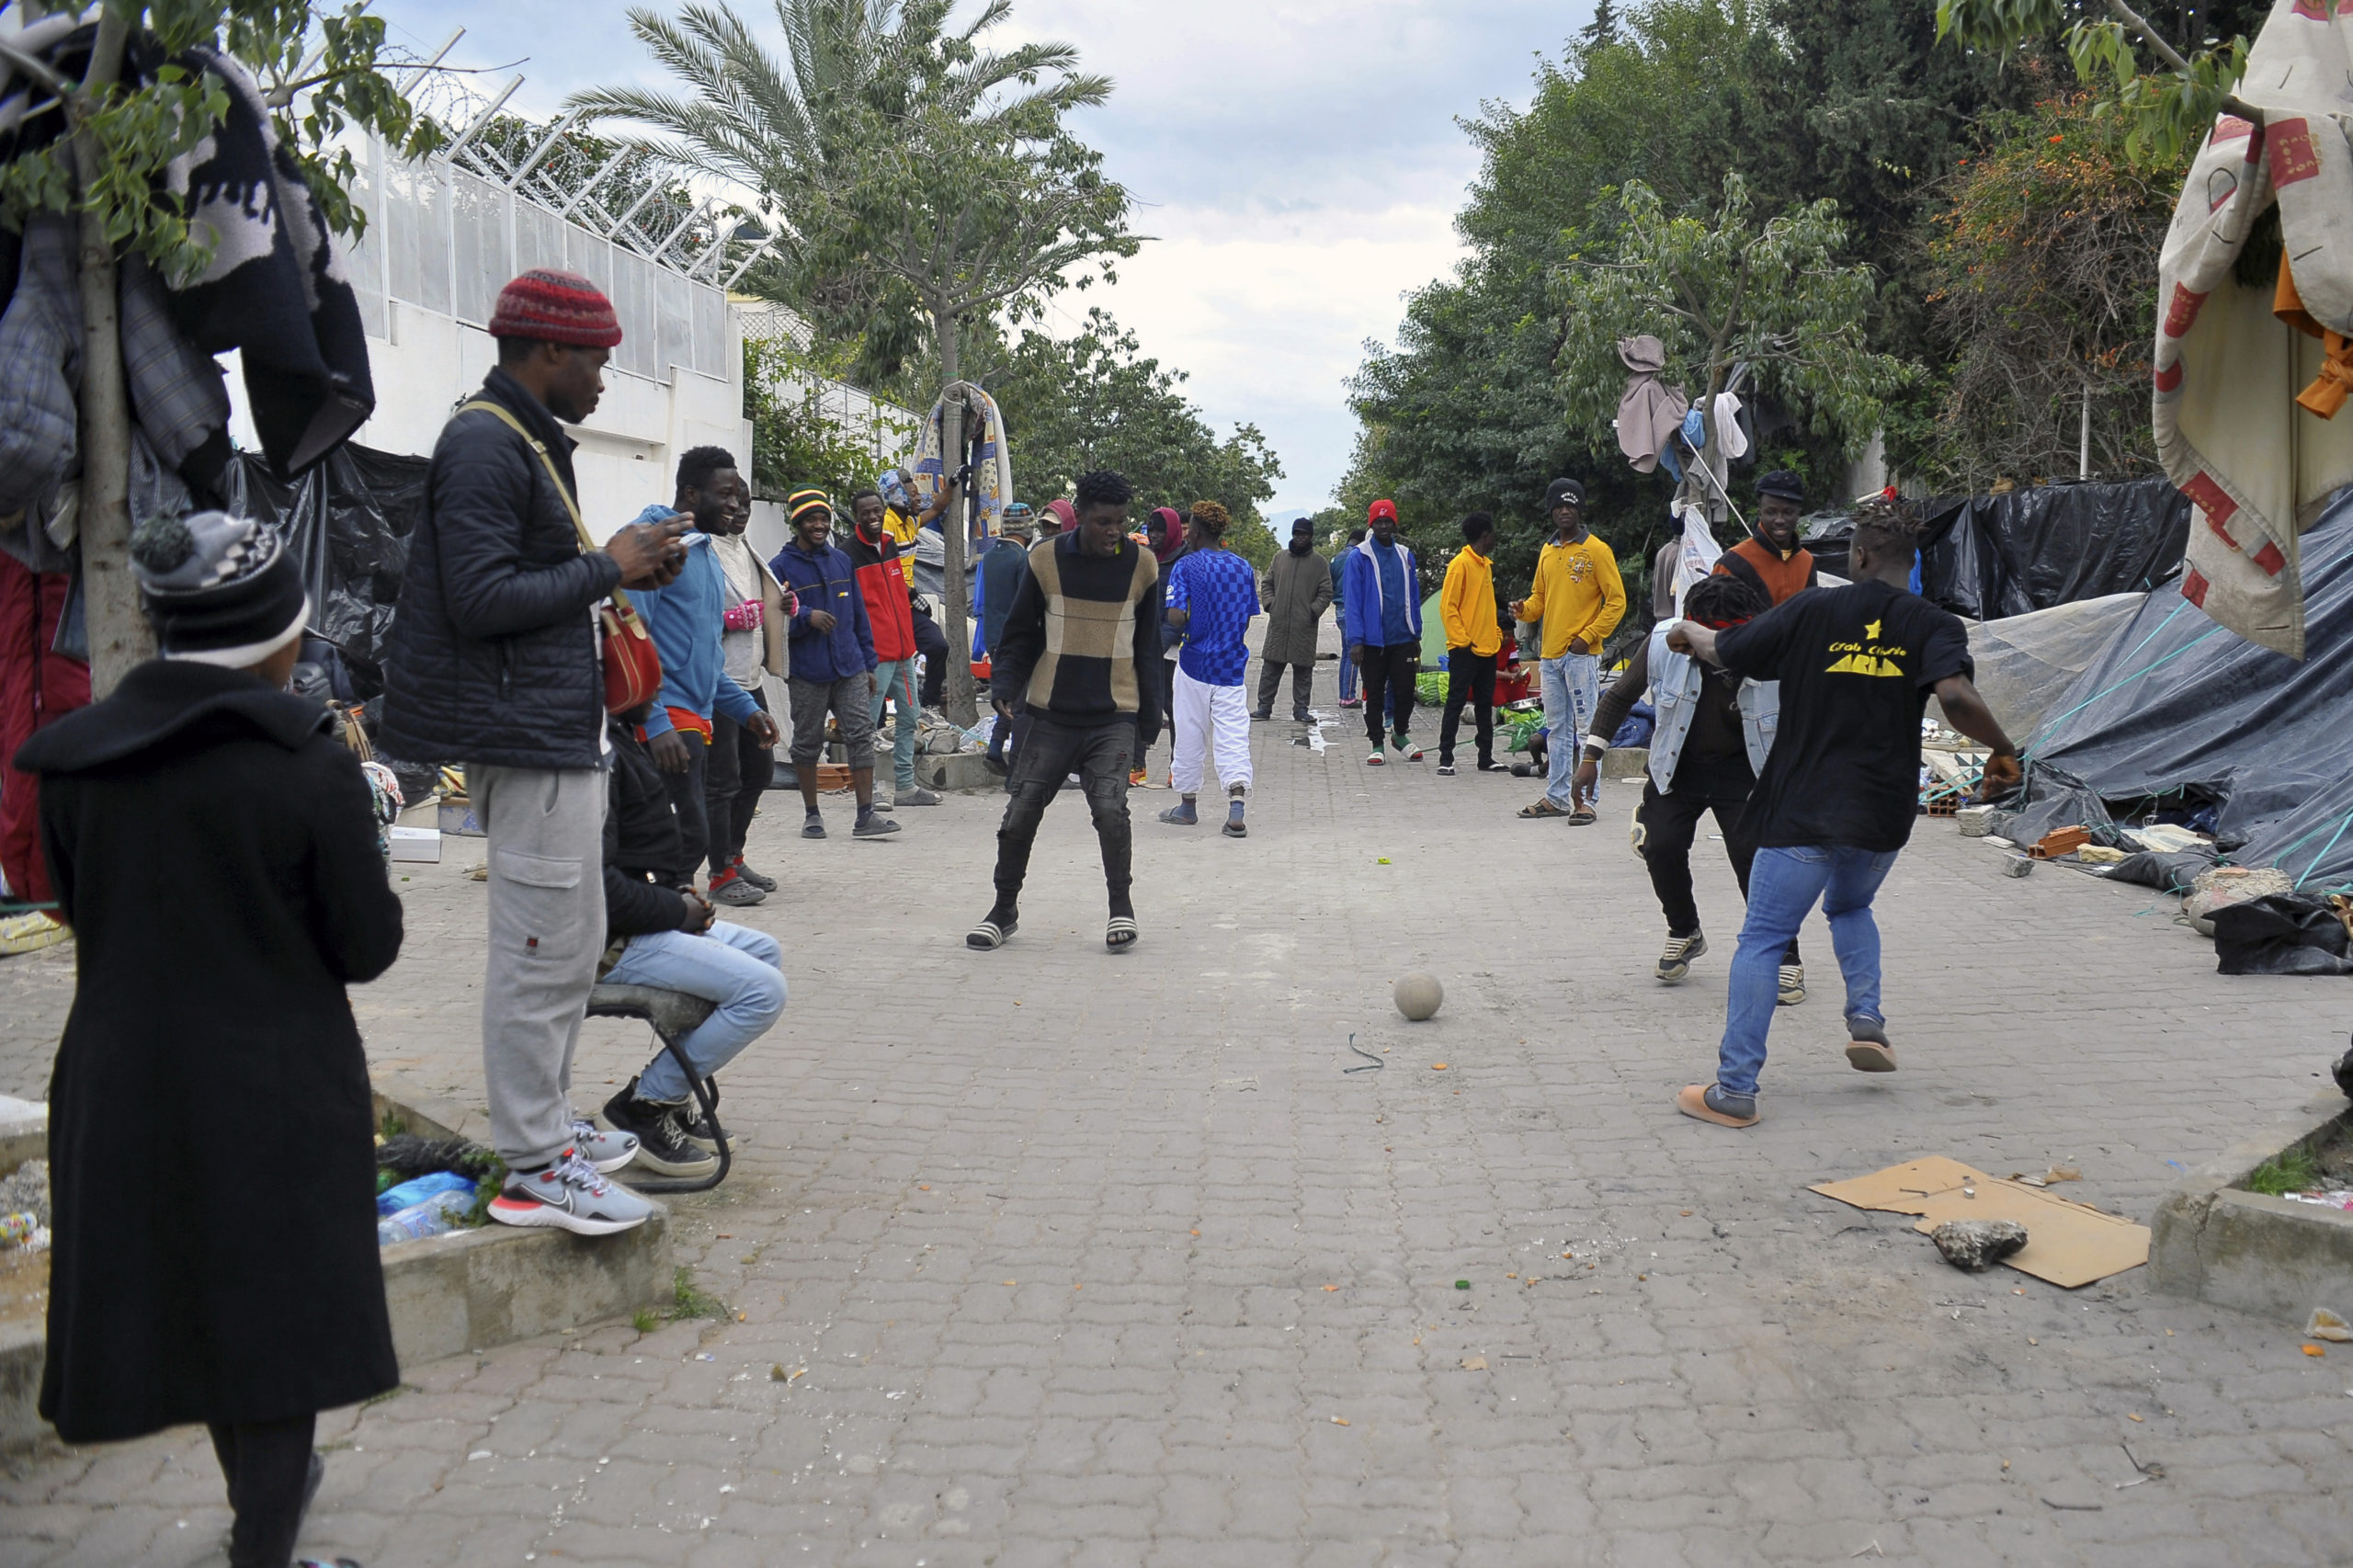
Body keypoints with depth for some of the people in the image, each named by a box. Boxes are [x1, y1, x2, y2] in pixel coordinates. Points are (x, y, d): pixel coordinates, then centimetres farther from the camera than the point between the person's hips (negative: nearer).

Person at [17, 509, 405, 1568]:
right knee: (276, 1309, 11)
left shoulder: (74, 760, -5)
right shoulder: (310, 767, -18)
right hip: (278, 1087, -5)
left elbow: (77, 909, 9)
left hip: (121, 1085, 5)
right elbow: (367, 947, -11)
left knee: (183, 1298, 22)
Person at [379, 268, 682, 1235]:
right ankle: (533, 1169, 1)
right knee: (540, 954, -6)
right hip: (525, 735, -11)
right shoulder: (485, 445, -14)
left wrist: (626, 572, 7)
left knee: (572, 942, 17)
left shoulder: (526, 441, 18)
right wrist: (607, 567, -14)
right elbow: (480, 599, -22)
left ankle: (549, 1123, 29)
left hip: (557, 729, 11)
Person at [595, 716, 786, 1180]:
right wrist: (677, 910, -15)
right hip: (610, 941, -11)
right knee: (763, 991, -17)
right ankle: (644, 1104, -3)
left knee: (764, 952, 19)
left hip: (635, 921, 11)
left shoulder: (614, 738, 12)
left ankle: (671, 1094, 17)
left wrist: (677, 898, 6)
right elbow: (596, 880, -28)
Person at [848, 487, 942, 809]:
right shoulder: (848, 552, -10)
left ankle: (906, 785, 20)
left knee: (910, 718, 12)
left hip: (903, 649, 8)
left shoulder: (890, 544, 13)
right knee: (868, 723, -4)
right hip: (875, 652, -8)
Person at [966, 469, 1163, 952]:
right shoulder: (1047, 559, -1)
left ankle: (1121, 906, 2)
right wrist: (1005, 684, -8)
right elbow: (1021, 632, 9)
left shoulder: (1141, 566, 2)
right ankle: (1004, 908, 20)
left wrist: (1149, 719, 10)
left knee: (1110, 807, -18)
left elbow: (1148, 649, 10)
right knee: (1021, 812, 0)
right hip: (1052, 713, 1)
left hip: (1114, 716, -1)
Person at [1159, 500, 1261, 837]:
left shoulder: (1186, 566, -9)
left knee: (1190, 736, 11)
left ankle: (1187, 806, 23)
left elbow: (1176, 617, -20)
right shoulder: (1243, 567, 5)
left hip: (1195, 664, -3)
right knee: (1234, 737, -1)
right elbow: (1247, 620, 10)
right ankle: (1236, 809, -16)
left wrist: (1182, 628, 2)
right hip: (1232, 665, 3)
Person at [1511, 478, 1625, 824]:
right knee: (1557, 729, 12)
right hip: (1550, 653, 7)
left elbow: (1616, 601, -7)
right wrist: (1525, 609, 0)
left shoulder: (1596, 550, -5)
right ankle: (1558, 797, 19)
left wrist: (1588, 637, -14)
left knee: (1586, 728, -6)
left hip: (1581, 654, -7)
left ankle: (1585, 799, -5)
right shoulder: (1547, 552, 15)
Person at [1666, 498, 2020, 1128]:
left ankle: (1734, 1089, -4)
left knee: (1763, 939, 1)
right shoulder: (1934, 626, -3)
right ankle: (1867, 1018, 13)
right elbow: (1957, 696, -20)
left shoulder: (1812, 610, -3)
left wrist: (1688, 632, 27)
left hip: (1803, 810, -2)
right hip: (1883, 815, 3)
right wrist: (2003, 753, -4)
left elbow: (1725, 653, 5)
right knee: (1850, 907, 32)